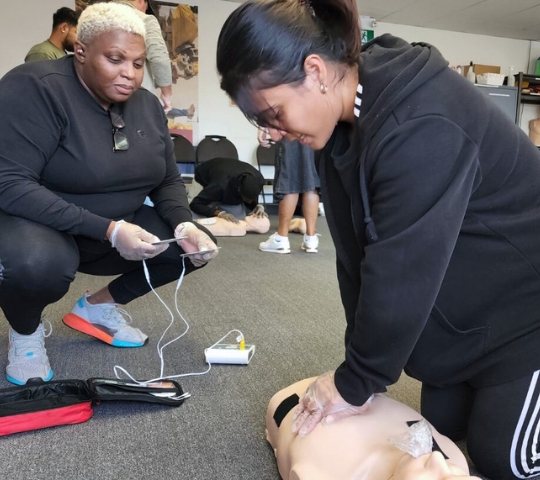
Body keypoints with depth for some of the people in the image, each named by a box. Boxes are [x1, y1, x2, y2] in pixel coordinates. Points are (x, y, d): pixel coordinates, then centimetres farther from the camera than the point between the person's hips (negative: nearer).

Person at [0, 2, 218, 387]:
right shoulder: (36, 87, -19)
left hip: (115, 230, 6)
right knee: (38, 263, -39)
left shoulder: (147, 105, 0)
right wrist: (109, 230, -34)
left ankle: (98, 307, 11)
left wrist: (184, 225, -19)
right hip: (38, 225, -6)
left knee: (197, 245, -8)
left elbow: (168, 181, 4)